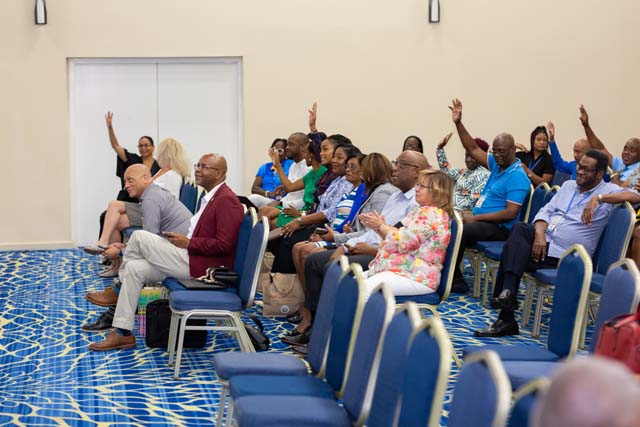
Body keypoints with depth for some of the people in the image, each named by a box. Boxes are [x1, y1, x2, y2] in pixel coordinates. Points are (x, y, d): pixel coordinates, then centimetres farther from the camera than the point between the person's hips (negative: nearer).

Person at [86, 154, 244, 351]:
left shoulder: (227, 200, -14)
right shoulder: (211, 197, 18)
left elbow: (224, 244, -22)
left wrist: (187, 242, -15)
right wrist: (182, 239, 7)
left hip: (204, 266, -10)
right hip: (192, 258, 10)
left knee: (139, 236, -12)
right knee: (134, 268, -1)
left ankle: (117, 291, 9)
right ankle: (122, 333, 2)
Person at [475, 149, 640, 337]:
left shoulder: (607, 191, 1)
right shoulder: (568, 185, 19)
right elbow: (546, 211, 12)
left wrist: (599, 198, -25)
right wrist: (540, 235, -8)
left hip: (562, 256, -6)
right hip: (543, 242, 6)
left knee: (512, 254, -21)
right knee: (521, 228, -25)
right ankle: (508, 292, -31)